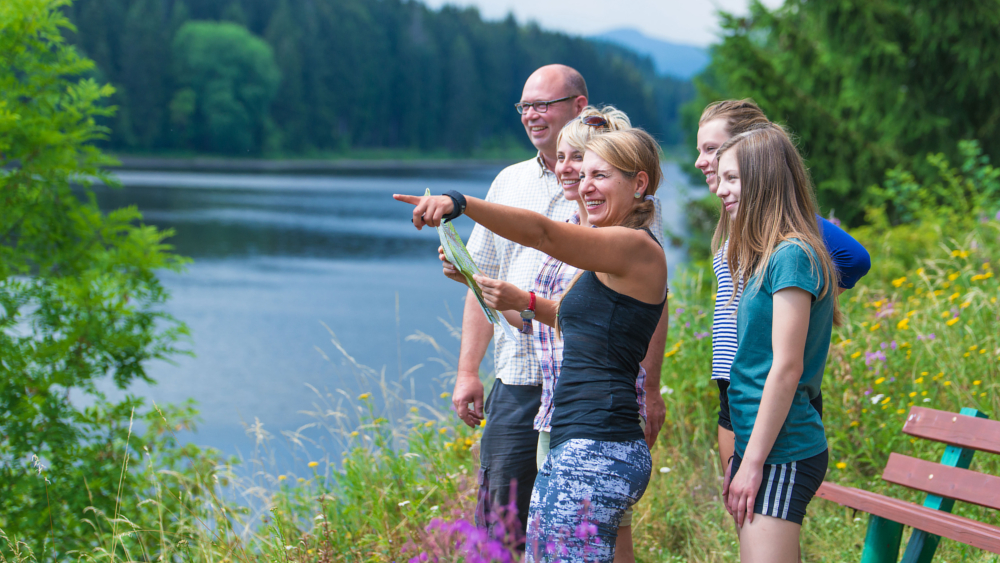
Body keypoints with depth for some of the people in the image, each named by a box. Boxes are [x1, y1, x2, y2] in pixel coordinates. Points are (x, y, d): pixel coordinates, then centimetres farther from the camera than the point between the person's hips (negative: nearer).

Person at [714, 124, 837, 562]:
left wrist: (753, 463, -17)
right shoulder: (767, 257, 15)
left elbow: (786, 367, -17)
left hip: (782, 457, -10)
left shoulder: (792, 256, -13)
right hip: (756, 445, 10)